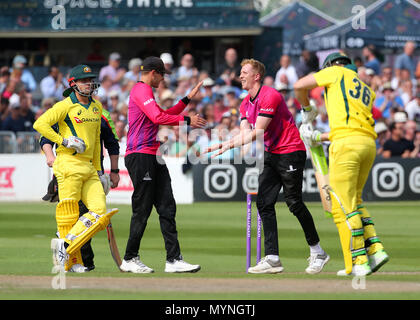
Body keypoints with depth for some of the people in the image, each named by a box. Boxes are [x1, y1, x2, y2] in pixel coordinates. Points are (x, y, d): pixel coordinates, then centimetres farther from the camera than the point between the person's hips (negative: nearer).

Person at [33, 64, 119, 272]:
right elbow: (40, 124, -12)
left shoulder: (97, 107, 17)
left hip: (89, 167, 7)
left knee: (100, 211, -6)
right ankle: (72, 261, 0)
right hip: (69, 165, -7)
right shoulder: (66, 106, -5)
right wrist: (64, 141, -15)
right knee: (69, 215, -6)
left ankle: (65, 246, -3)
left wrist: (98, 169, 23)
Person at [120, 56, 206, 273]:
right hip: (140, 156, -11)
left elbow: (164, 115, 32)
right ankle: (130, 259, 4)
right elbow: (158, 118, -22)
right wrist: (187, 120, -17)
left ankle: (174, 260, 0)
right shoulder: (141, 90, -9)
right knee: (142, 210, -5)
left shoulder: (145, 91, 24)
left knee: (167, 208, 3)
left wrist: (187, 99, 29)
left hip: (154, 158, 11)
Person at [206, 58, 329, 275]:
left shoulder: (270, 97, -18)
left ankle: (317, 252, 7)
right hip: (270, 155, 9)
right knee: (264, 203, -2)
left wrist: (230, 144, -27)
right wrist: (225, 144, -15)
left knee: (294, 203, -8)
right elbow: (245, 132, 3)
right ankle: (272, 259, -5)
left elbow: (257, 132, -22)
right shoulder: (246, 103, 11)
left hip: (291, 153, -9)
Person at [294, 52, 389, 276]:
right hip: (369, 144, 7)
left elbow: (299, 86, 6)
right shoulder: (367, 91, 29)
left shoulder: (337, 72, 12)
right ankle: (375, 249, 5)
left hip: (346, 144, -7)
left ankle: (358, 262, -8)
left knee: (343, 206, -5)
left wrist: (307, 110, 23)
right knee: (355, 202, 19)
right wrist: (318, 137, 29)